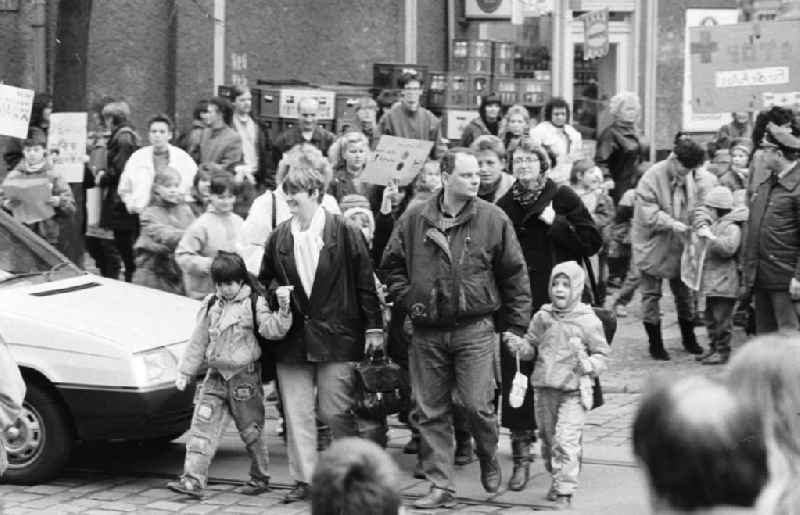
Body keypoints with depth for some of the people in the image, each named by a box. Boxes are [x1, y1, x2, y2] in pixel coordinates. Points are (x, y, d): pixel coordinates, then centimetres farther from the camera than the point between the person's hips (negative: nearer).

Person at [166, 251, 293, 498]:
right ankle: (193, 480, -9)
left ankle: (260, 478, 22)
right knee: (202, 427, -5)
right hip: (216, 376, 4)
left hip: (244, 376, -4)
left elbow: (272, 330, -17)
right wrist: (185, 372, 13)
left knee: (251, 429, 6)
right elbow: (198, 342, 14)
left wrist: (283, 309, -32)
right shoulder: (211, 306, 10)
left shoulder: (254, 304, -4)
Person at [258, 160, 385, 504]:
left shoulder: (343, 233, -5)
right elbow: (264, 282, 17)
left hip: (336, 336, -4)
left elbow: (365, 282, -2)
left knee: (333, 411, -2)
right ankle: (304, 480, 12)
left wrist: (373, 327, -3)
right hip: (292, 338, 4)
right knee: (296, 412, 3)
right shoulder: (279, 238, 5)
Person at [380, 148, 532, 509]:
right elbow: (391, 266, 14)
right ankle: (440, 486, 12)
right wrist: (408, 299, 0)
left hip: (475, 329, -2)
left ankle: (489, 460, 23)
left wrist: (515, 326, 1)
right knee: (431, 411, 4)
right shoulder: (413, 220, 3)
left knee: (476, 405, -8)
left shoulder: (493, 220, 0)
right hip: (427, 333, 2)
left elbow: (515, 276, 3)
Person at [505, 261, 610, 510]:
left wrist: (589, 365, -18)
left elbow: (601, 355, 1)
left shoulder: (588, 321, -4)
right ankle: (556, 480, 34)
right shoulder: (542, 317, 6)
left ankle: (565, 492, -11)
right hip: (544, 388, 5)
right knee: (547, 439, 15)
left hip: (573, 391, -5)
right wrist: (519, 346, -6)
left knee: (566, 441, -14)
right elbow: (531, 347, 14)